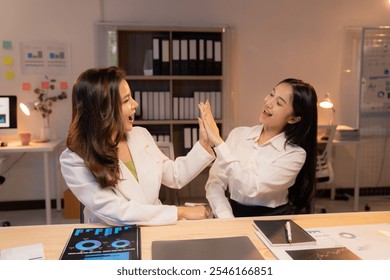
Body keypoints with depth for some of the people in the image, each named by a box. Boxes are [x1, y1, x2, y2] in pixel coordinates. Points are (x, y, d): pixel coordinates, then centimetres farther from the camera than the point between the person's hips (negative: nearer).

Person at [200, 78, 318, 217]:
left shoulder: (295, 154, -9)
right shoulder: (238, 134, 2)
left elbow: (253, 188, -21)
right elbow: (215, 182, -2)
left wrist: (218, 142, -21)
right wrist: (227, 220, -17)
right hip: (233, 214, 2)